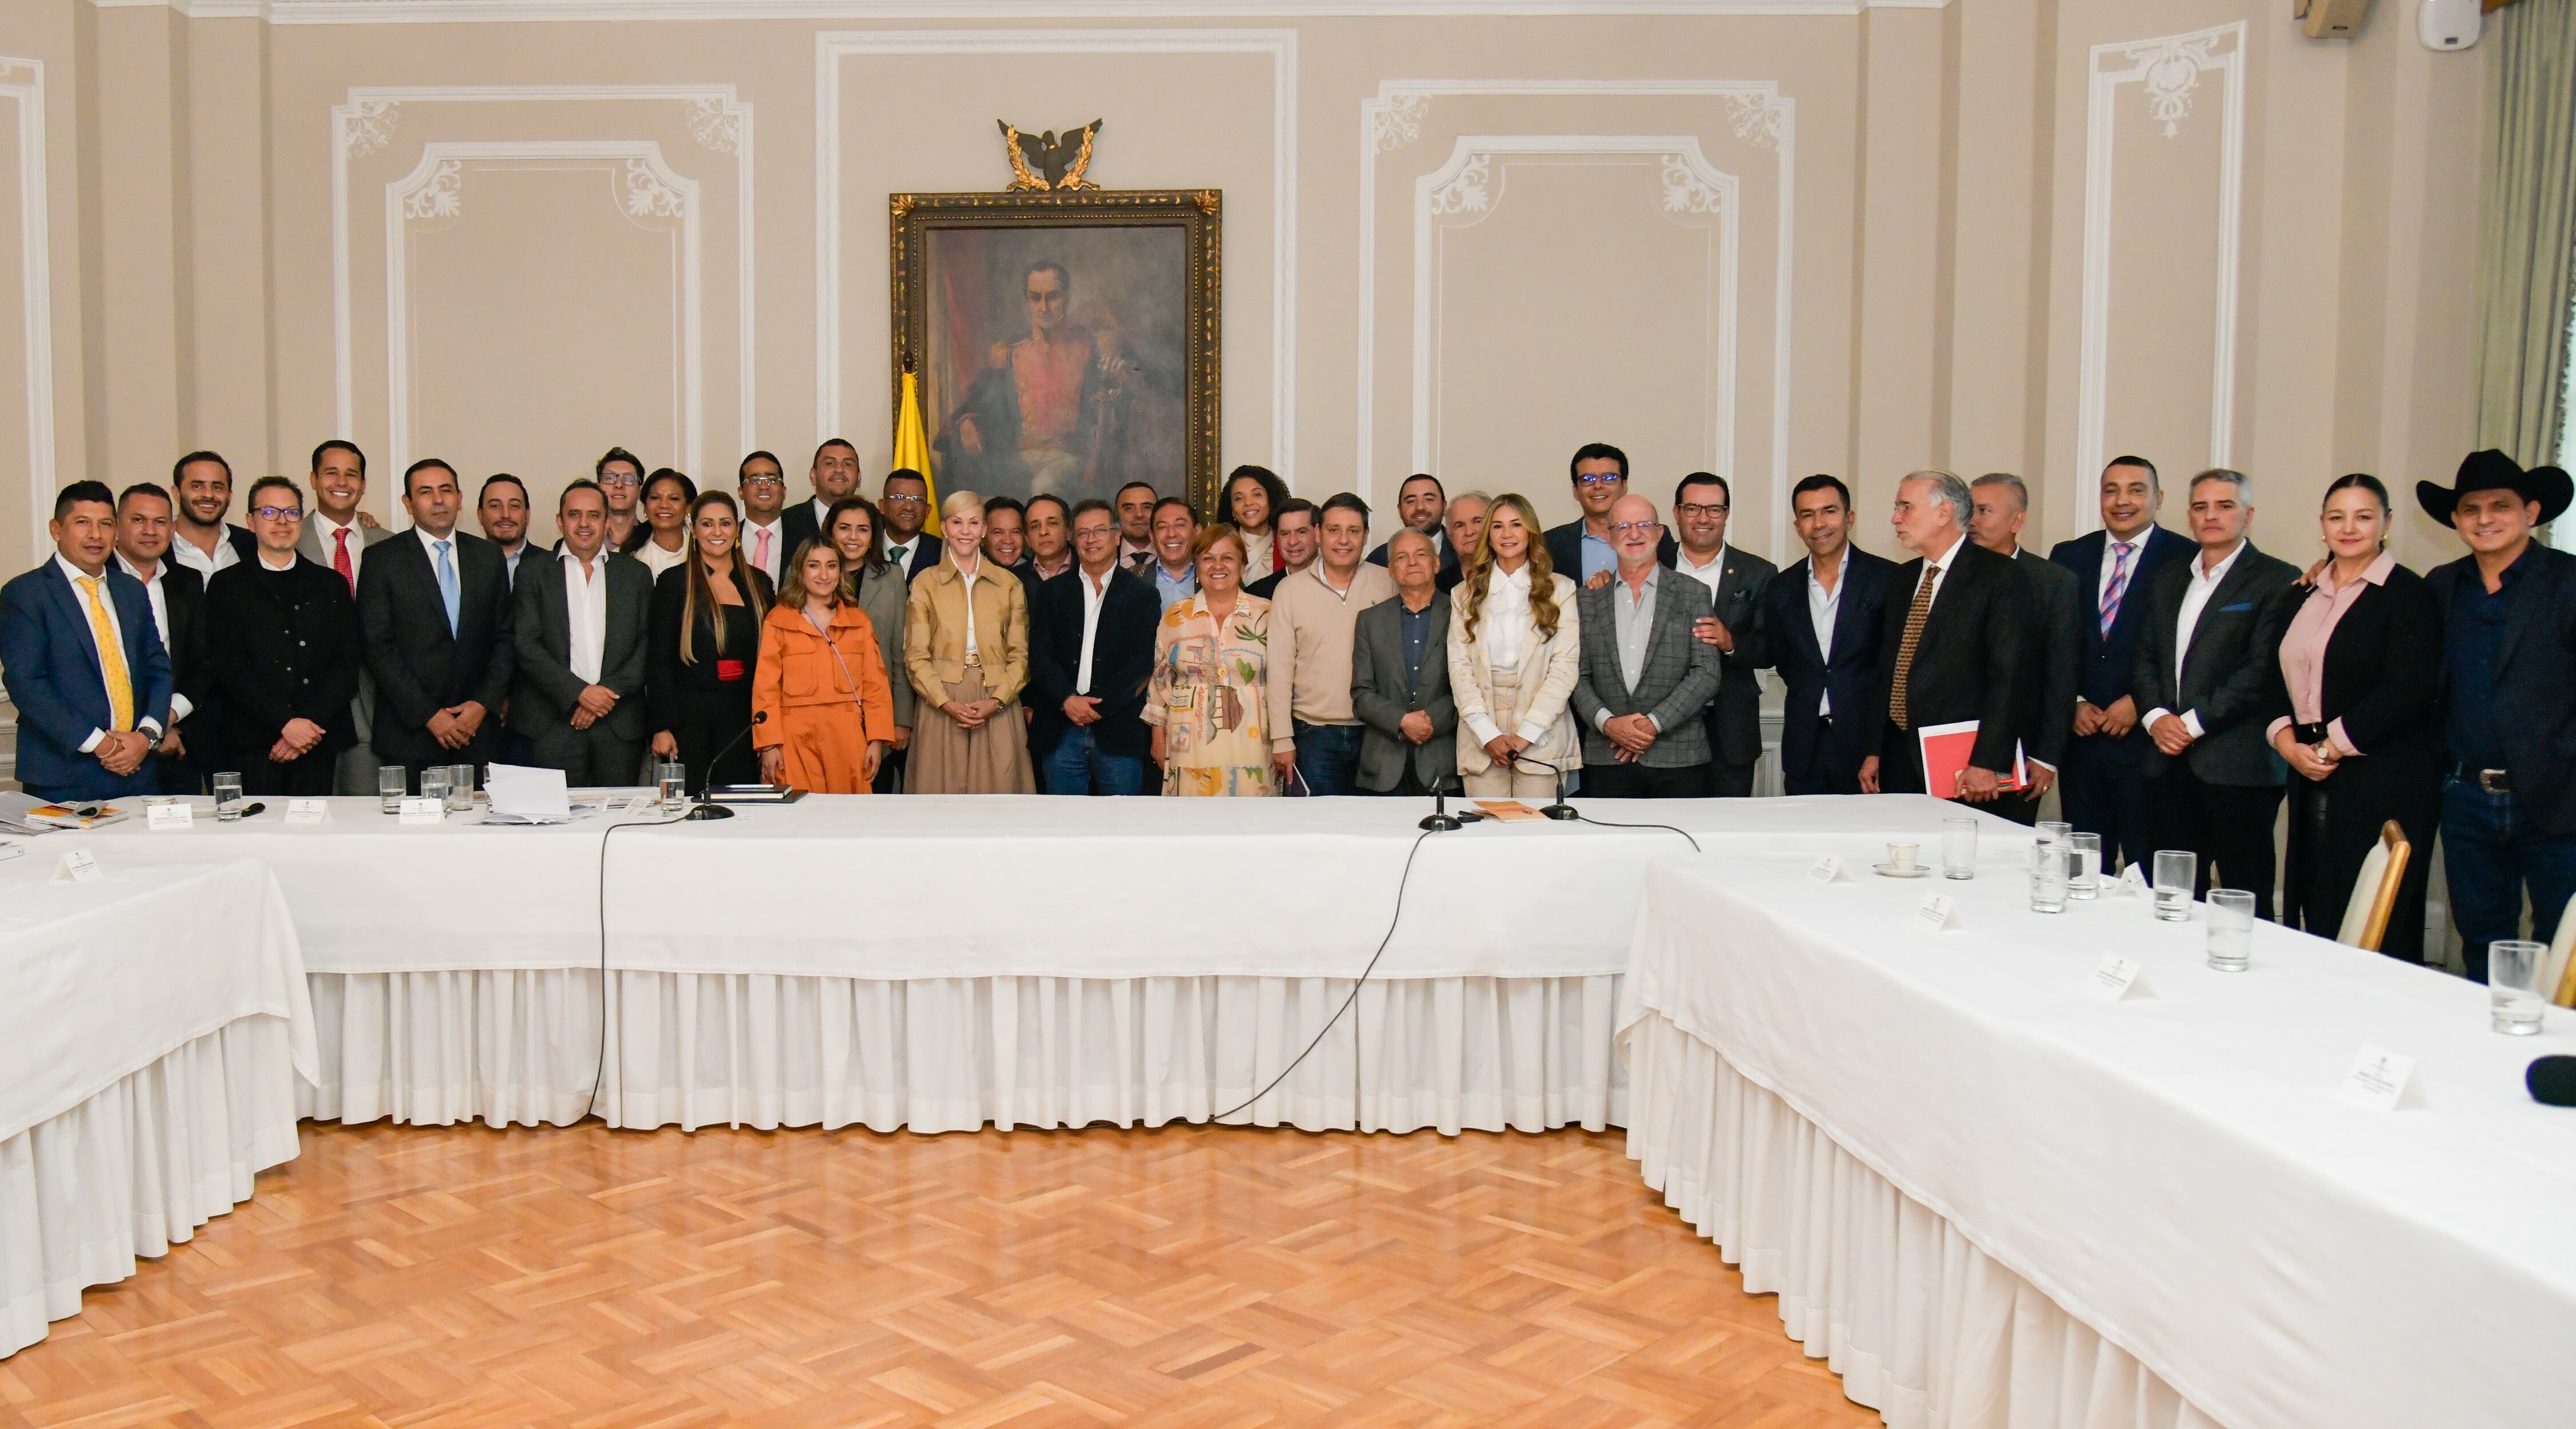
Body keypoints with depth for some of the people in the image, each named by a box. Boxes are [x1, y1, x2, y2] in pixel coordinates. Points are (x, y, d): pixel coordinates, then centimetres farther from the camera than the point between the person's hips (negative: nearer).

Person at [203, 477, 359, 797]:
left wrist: (310, 724, -8)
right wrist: (286, 722, -13)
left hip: (319, 746, 2)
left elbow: (346, 665, 6)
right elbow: (227, 668, -2)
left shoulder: (332, 584, 14)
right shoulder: (226, 585, 8)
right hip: (250, 746, -1)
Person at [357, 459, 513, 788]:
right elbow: (377, 648, -4)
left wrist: (484, 703, -3)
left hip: (478, 729, 2)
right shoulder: (382, 562, 1)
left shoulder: (488, 557, 11)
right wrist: (428, 715, -10)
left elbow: (505, 637, 11)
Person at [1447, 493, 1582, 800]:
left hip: (1540, 739, -1)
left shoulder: (1559, 590, 6)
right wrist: (1488, 735, -8)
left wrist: (1526, 734, -10)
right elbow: (1458, 666, 4)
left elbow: (1566, 665, -2)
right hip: (1481, 739, 1)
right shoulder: (1465, 594, 12)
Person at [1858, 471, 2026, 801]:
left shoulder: (1998, 575, -6)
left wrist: (1987, 762, -19)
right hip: (1900, 760, 6)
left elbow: (2008, 674, -13)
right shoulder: (1903, 579, 16)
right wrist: (1873, 751, 11)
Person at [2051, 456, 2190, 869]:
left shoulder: (2185, 559, -2)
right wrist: (2073, 703, -2)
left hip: (2146, 739, -4)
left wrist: (2140, 703, -12)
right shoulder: (2069, 556, 11)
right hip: (2080, 737, 4)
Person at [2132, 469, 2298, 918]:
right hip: (2168, 762, 6)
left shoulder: (2276, 581, -2)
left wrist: (2195, 722, -14)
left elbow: (2264, 668, -11)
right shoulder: (2168, 579, 18)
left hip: (2237, 765, -5)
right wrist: (2155, 716, -3)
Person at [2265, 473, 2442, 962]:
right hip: (2311, 777, 6)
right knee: (2319, 918, 7)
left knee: (2379, 930, -5)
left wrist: (2334, 745, -13)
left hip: (2384, 782, -6)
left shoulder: (2408, 593, -4)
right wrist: (2287, 740, -4)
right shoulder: (2302, 595, 15)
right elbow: (2278, 677, 13)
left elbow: (2408, 690, -14)